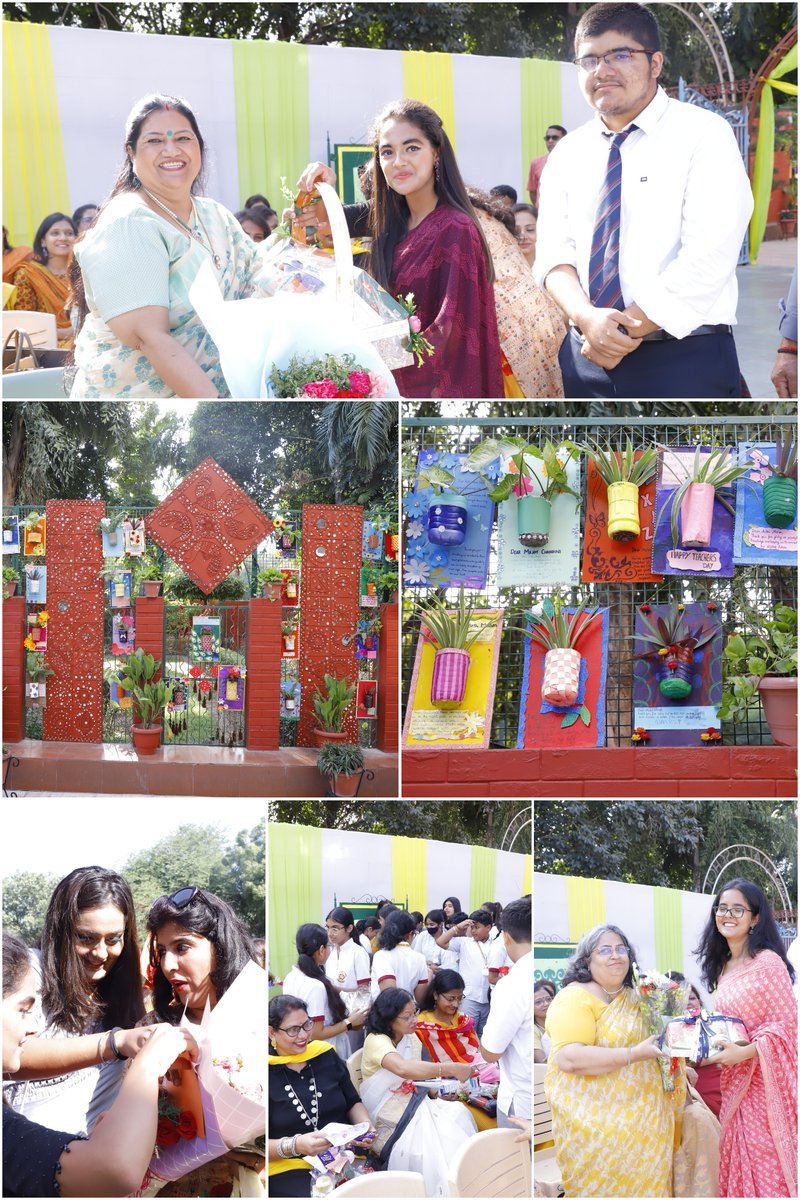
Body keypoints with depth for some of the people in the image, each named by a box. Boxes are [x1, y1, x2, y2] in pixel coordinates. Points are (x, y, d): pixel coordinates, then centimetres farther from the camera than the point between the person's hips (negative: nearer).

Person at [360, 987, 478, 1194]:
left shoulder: (412, 1040, 11)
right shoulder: (376, 1041, -15)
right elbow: (403, 1068, -33)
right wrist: (452, 1069, -35)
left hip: (412, 1103, 7)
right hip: (387, 1115, -7)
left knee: (458, 1114, -21)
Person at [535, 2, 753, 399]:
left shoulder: (704, 135, -5)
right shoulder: (568, 153, 11)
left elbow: (708, 258, -14)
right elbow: (554, 253, 3)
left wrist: (627, 330, -15)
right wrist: (587, 318, -17)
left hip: (687, 358, -4)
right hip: (587, 356, 4)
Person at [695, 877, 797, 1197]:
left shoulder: (768, 962, -11)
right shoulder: (723, 968, 12)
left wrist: (746, 1052, -24)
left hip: (766, 1081, -7)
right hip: (733, 1083, 7)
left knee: (767, 1167, -4)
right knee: (739, 1168, 9)